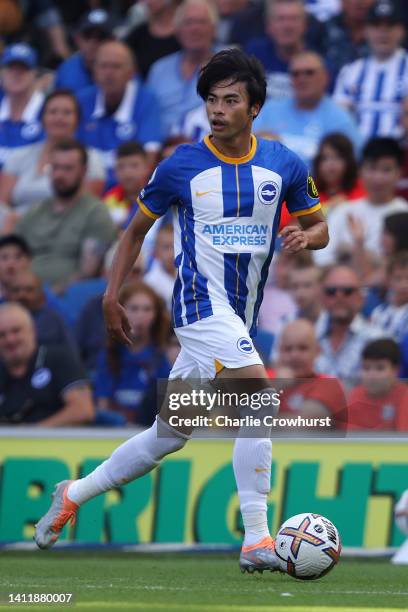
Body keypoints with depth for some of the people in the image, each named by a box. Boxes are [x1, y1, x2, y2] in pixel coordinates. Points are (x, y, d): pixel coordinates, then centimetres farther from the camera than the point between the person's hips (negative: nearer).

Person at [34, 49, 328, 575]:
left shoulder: (283, 166, 4)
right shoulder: (182, 166, -3)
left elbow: (318, 226, 14)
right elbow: (138, 228, 9)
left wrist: (306, 237, -11)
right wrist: (111, 295, 4)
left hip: (238, 321, 5)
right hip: (201, 301, -5)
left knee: (169, 436, 11)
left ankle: (74, 495, 29)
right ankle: (256, 541, -26)